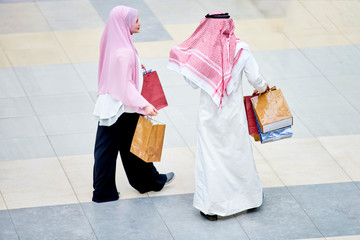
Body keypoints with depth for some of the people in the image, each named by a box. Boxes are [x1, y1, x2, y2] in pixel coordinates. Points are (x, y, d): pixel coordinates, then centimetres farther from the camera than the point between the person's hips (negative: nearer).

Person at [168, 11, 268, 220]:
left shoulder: (200, 52, -14)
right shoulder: (240, 49, -14)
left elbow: (193, 83, -6)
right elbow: (255, 78, -5)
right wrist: (263, 87, 17)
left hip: (209, 112, -1)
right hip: (234, 111, 1)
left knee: (210, 155, 7)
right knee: (239, 152, 17)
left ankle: (211, 206, 7)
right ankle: (251, 197, 32)